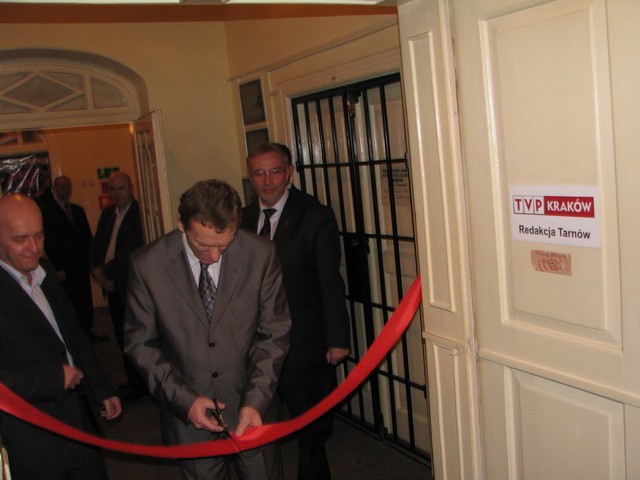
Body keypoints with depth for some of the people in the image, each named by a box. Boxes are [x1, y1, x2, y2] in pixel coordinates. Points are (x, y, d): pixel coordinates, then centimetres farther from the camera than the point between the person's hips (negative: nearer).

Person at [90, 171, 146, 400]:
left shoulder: (139, 212, -14)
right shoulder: (107, 213, 13)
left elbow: (130, 250, -19)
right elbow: (96, 244, 13)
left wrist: (105, 271, -13)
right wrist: (97, 270, -4)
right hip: (112, 284, 8)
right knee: (122, 336, 15)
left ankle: (140, 384, 18)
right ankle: (133, 381, 29)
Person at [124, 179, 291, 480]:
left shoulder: (261, 255, -14)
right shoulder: (147, 265, -14)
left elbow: (274, 334, -8)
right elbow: (141, 342, -5)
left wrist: (256, 400, -18)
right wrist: (183, 399, -15)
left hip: (250, 407, 1)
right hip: (186, 410, 0)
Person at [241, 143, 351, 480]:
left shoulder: (316, 216, -10)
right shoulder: (244, 218, 6)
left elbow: (330, 283, -10)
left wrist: (337, 339, -11)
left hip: (304, 343, -5)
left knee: (311, 428, 10)